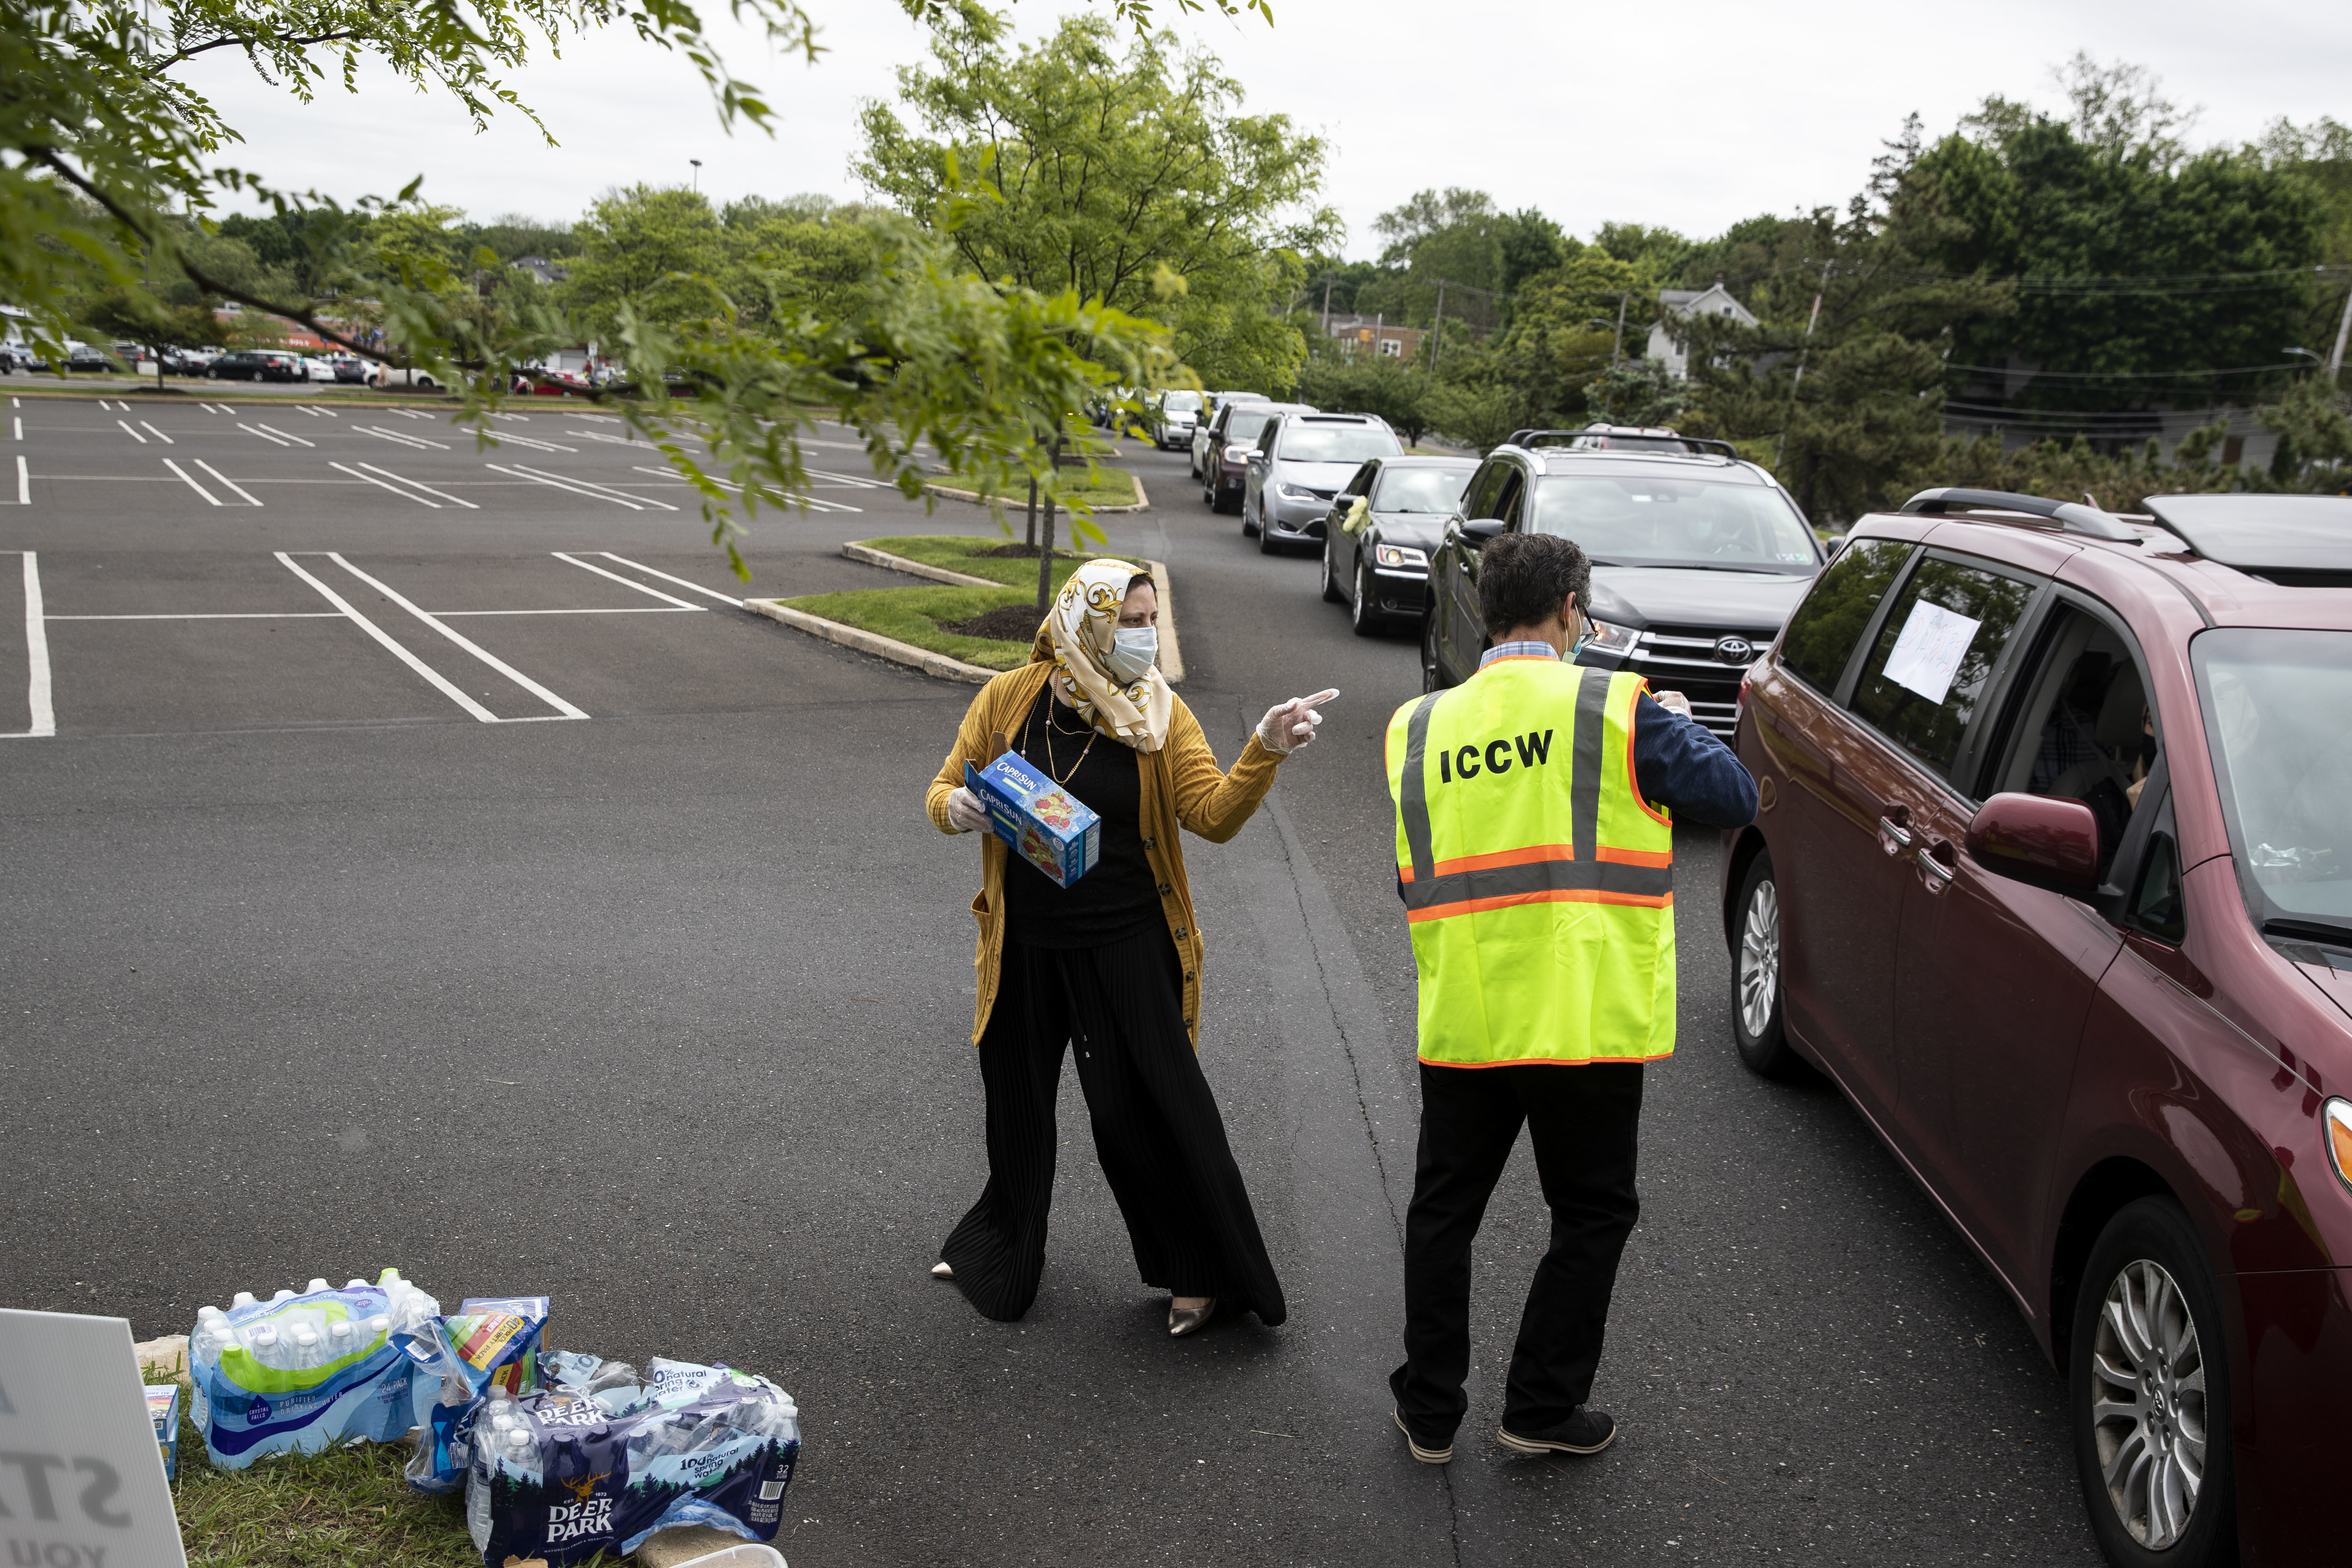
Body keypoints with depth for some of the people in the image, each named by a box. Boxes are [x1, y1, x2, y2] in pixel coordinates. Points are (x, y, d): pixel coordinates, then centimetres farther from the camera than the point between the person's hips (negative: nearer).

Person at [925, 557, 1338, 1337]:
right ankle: (1002, 1248, 43)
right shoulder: (1008, 698, -3)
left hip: (1127, 949, -2)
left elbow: (1214, 815, -14)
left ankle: (1197, 1271, 19)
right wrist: (954, 807, -18)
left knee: (1144, 1109, -2)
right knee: (1017, 1104, 17)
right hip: (1025, 946, 2)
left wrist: (1264, 753, -29)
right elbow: (945, 786, 5)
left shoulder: (1161, 714, -6)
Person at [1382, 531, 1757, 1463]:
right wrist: (1679, 729, 17)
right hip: (1587, 1020, -3)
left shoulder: (1420, 727, 6)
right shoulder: (1616, 710, -7)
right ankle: (1541, 1407, 22)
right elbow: (1734, 798, -1)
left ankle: (1428, 1410, 26)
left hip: (1460, 1019, 3)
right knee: (1591, 1215, 15)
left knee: (1443, 1211, 17)